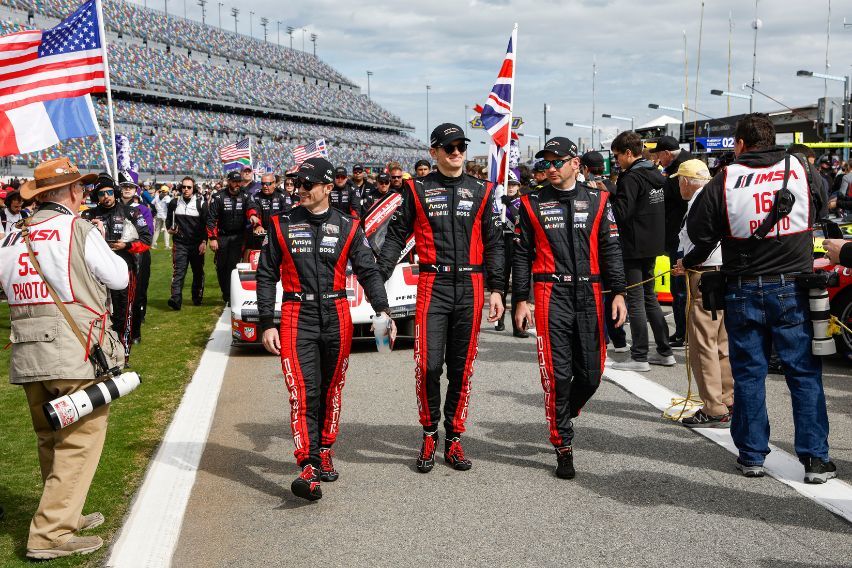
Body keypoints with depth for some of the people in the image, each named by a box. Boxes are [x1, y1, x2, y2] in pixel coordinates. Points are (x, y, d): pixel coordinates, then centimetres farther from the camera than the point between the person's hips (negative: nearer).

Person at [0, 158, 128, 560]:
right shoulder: (79, 229, -7)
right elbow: (119, 278, -1)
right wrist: (101, 243, 14)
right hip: (75, 353, -7)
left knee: (51, 441, 19)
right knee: (79, 443, 0)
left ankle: (65, 515, 31)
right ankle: (51, 534, -3)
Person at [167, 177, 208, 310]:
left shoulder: (201, 203, -1)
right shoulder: (174, 203, 7)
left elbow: (206, 224, -2)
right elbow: (168, 219, 20)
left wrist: (204, 242, -9)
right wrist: (169, 229, -1)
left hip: (197, 244, 0)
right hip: (180, 244, 1)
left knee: (198, 272, 11)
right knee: (178, 271, -11)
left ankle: (198, 297, 25)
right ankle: (176, 299, -20)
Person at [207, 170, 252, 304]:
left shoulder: (245, 197, 4)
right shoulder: (218, 197, -1)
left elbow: (250, 209, -16)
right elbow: (211, 219, -3)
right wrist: (212, 238, -10)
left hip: (238, 236, 0)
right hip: (222, 236, 0)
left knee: (233, 266, -6)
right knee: (221, 266, 7)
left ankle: (230, 295, -1)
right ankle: (225, 292, 24)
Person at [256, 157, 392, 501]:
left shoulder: (348, 227, 7)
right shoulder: (282, 225, 6)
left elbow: (368, 271, 3)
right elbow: (266, 276, 8)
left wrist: (382, 310, -12)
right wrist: (267, 324, 1)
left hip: (336, 317, 2)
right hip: (297, 318, -1)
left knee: (331, 390, 11)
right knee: (303, 392, -11)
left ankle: (324, 451, 27)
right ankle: (308, 466, -14)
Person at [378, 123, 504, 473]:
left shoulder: (481, 191, 11)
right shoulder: (417, 190, 6)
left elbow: (493, 244, 11)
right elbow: (396, 237, 6)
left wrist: (496, 290, 3)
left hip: (470, 287, 2)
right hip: (432, 286, -2)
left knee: (462, 367, 6)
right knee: (428, 364, -9)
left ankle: (454, 438, 17)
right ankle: (429, 435, 11)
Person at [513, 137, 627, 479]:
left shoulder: (597, 201, 10)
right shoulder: (532, 203, 6)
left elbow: (611, 249, 10)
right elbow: (522, 255, 8)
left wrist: (618, 293, 3)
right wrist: (520, 300, 3)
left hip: (589, 295, 2)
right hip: (551, 295, -2)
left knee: (590, 373, 5)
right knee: (557, 374, -4)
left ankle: (563, 417, 34)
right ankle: (563, 447, 7)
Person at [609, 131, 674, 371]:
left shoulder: (631, 178, -16)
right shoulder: (657, 175, 13)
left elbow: (622, 213, -21)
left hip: (635, 248, -9)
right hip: (653, 244, 9)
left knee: (635, 300, -4)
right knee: (649, 297, 17)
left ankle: (639, 357, -1)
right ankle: (664, 352, 20)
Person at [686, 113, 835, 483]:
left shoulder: (724, 182, -7)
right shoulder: (801, 171, -1)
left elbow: (699, 230, -3)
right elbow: (822, 207, 16)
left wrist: (694, 258, 17)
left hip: (743, 292, 0)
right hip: (792, 289, 1)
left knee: (748, 373, 9)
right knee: (804, 372, 6)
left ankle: (751, 455, 16)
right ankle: (815, 458, 8)